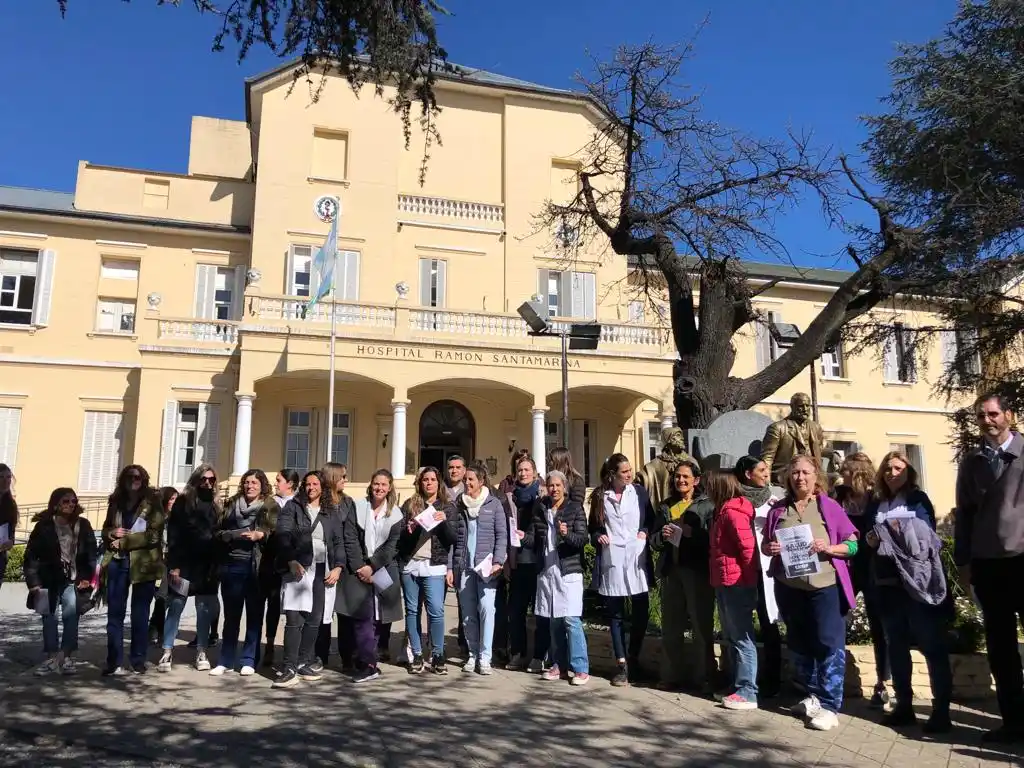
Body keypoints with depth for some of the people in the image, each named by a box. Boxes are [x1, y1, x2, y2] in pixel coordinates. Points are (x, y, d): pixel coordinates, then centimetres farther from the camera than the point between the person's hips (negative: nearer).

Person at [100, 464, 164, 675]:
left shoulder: (152, 502, -2)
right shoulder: (116, 502, 13)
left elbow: (154, 534, -10)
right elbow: (105, 530, 17)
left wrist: (125, 541, -11)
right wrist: (113, 533, -6)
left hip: (143, 564, -4)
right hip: (117, 561, 4)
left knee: (140, 615, 4)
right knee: (115, 613, 3)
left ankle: (138, 661, 12)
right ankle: (114, 661, 9)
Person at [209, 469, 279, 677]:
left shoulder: (270, 506, 5)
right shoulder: (232, 504, 14)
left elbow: (275, 532, -2)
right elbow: (219, 530, 11)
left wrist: (260, 535, -19)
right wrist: (235, 535, -8)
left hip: (256, 565, -2)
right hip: (232, 564, 3)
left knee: (254, 614, 4)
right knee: (231, 614, 9)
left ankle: (248, 661, 12)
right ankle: (225, 660, 17)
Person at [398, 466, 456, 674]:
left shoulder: (447, 507, 9)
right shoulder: (409, 504, 11)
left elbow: (452, 539, 2)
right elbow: (397, 533, 6)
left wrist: (444, 521, -14)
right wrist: (407, 530, -15)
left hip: (434, 566, -2)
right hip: (410, 565, 2)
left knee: (436, 610, -10)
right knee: (412, 610, 5)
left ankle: (437, 655, 2)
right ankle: (417, 655, 13)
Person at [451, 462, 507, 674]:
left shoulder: (493, 504, 2)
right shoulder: (459, 505, 11)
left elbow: (502, 535, 0)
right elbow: (452, 537, 10)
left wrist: (498, 561, -12)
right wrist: (450, 567, 6)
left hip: (486, 566, -3)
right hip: (463, 567, 3)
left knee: (486, 609, -8)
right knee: (468, 612, 6)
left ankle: (484, 657, -1)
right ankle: (472, 654, 15)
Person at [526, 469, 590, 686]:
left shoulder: (575, 508, -2)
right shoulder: (540, 509, 9)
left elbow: (582, 539, -10)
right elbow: (534, 539, 8)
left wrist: (567, 534, -28)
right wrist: (523, 537, -12)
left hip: (568, 571, -4)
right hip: (547, 571, 4)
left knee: (571, 619, -8)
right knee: (554, 621, 9)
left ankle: (581, 668, -1)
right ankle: (560, 665, 19)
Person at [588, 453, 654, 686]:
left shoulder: (639, 492, 3)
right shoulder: (599, 496, 3)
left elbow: (652, 520, 11)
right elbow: (592, 527, 11)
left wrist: (645, 532, -8)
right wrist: (598, 536, -8)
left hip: (637, 559, 0)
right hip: (611, 561, 0)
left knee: (641, 612, 5)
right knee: (615, 614, 5)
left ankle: (633, 658, 25)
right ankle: (621, 663, 13)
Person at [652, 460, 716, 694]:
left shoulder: (707, 505, 0)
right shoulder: (666, 506, 15)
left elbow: (713, 539, -9)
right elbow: (653, 540, 14)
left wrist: (693, 534, -22)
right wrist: (662, 536, -6)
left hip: (698, 571, -4)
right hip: (671, 571, 5)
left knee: (702, 626, 0)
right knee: (670, 626, 9)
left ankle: (703, 678, 9)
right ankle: (672, 676, 19)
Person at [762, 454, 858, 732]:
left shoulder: (830, 506, -1)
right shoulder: (778, 510, 8)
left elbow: (852, 544, -2)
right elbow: (765, 545, 14)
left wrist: (828, 548, -20)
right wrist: (770, 548, -8)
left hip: (825, 585, -4)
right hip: (789, 587, 4)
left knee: (829, 644, -4)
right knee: (799, 645, 14)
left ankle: (830, 705, 2)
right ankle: (812, 696, 28)